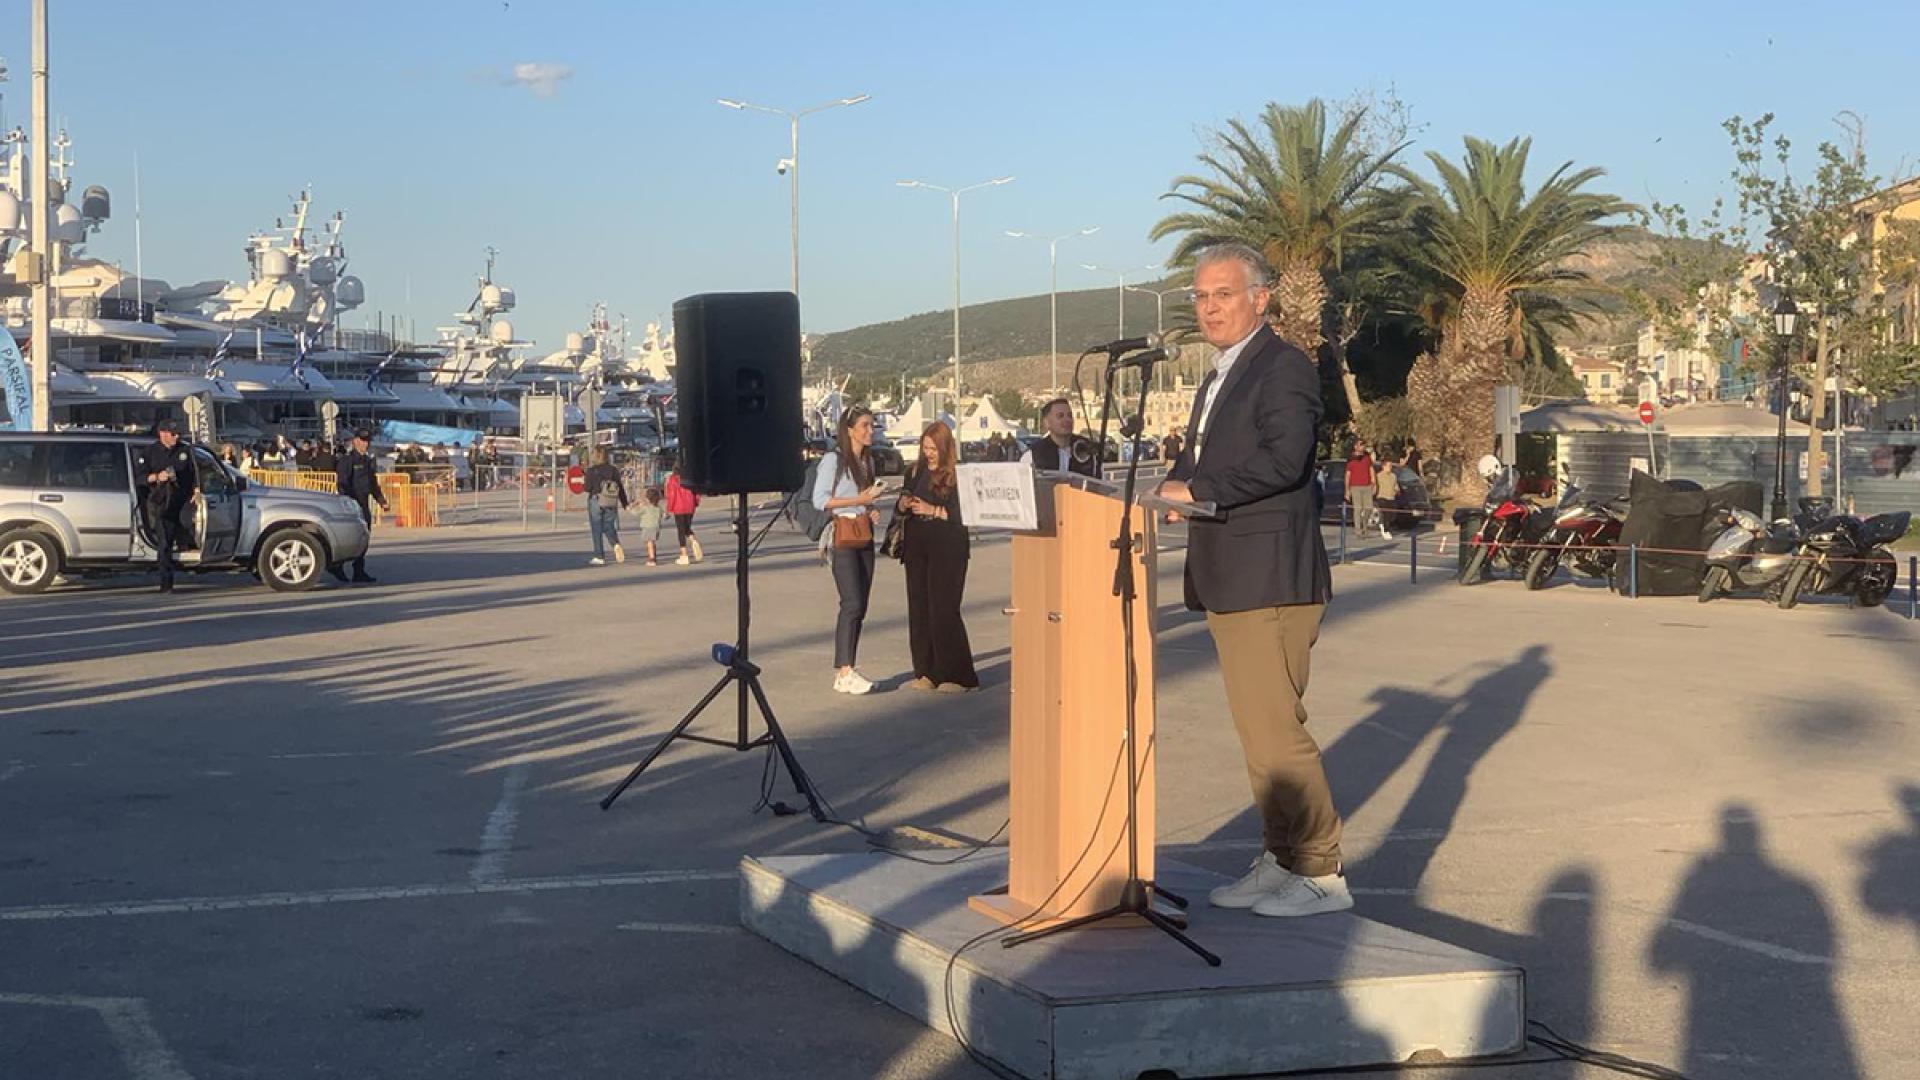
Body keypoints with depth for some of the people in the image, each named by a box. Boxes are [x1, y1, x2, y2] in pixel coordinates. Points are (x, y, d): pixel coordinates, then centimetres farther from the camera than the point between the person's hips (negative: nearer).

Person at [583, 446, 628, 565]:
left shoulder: (592, 470, -10)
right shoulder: (613, 470, 2)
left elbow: (588, 487, -10)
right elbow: (621, 489, 3)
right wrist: (625, 504, 9)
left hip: (596, 501, -3)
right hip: (611, 503, 3)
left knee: (597, 529, 5)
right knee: (608, 527, 13)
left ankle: (599, 557, 7)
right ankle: (616, 544, -16)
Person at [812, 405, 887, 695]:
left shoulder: (867, 462, 17)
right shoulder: (833, 459, -7)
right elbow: (820, 500, -13)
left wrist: (871, 511, 6)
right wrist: (859, 500, -15)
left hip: (864, 537, 8)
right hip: (843, 535, -8)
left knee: (860, 606, 4)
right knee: (852, 603, -16)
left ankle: (846, 671, 7)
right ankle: (844, 671, -16)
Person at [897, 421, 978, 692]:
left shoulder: (958, 476, -7)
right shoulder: (915, 472, 11)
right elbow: (900, 509, 19)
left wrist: (934, 510, -18)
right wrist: (902, 505, -2)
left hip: (947, 550, -6)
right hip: (917, 548, 6)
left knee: (943, 610, -8)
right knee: (919, 610, 6)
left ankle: (957, 676, -1)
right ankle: (926, 673, 13)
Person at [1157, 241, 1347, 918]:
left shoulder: (1283, 368, -9)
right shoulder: (1219, 378, 22)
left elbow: (1283, 460, -23)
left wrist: (1195, 491, -21)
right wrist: (1173, 488, 2)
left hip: (1270, 580, -10)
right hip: (1228, 582, 10)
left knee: (1274, 728, -10)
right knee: (1256, 730, 13)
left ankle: (1320, 874, -2)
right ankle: (1280, 861, 21)